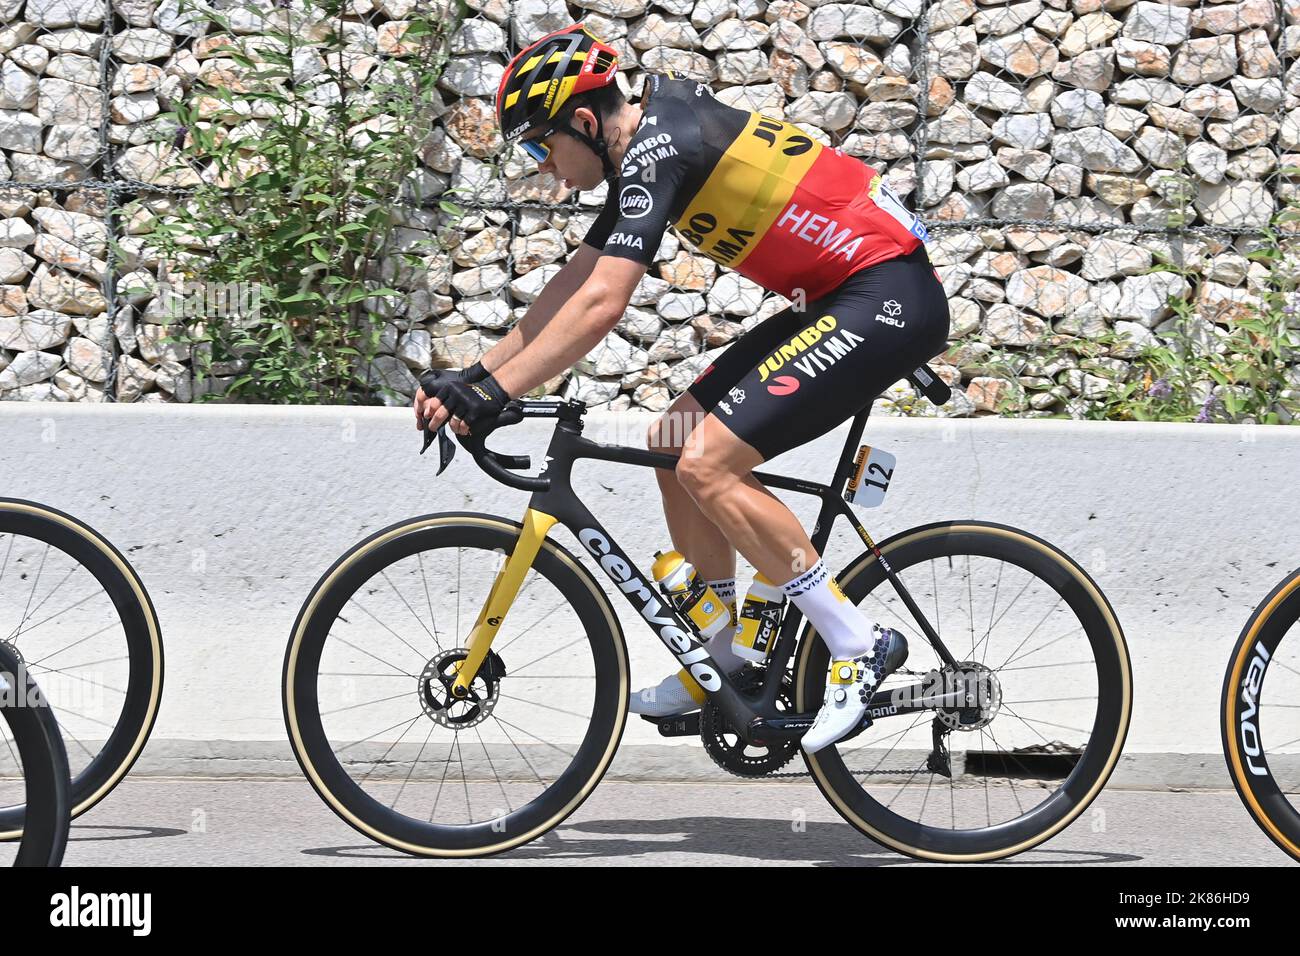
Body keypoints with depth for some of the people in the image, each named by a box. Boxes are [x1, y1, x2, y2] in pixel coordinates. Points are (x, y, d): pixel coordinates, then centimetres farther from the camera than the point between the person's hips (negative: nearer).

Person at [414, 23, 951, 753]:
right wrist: (473, 376, 12)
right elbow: (573, 288, 18)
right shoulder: (647, 152, 13)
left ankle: (859, 644, -11)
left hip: (889, 298, -10)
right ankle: (722, 666, 17)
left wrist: (495, 394, -22)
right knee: (673, 446, 9)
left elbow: (600, 305, -25)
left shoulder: (659, 148, -18)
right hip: (839, 300, 10)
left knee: (707, 462, -16)